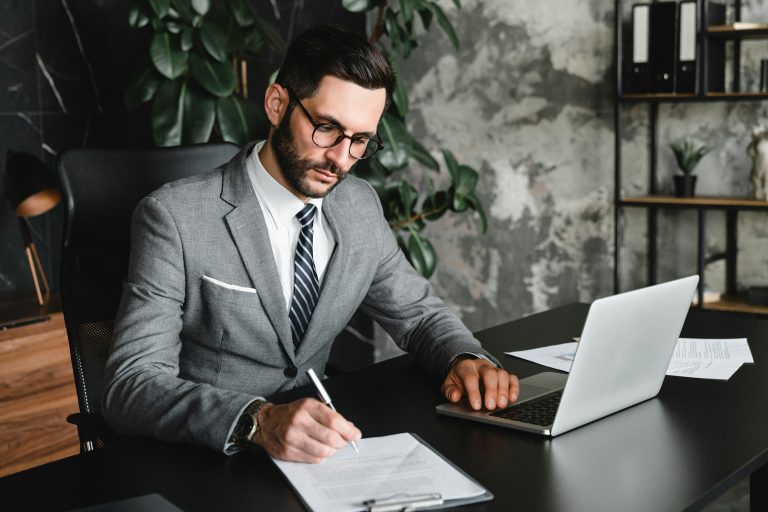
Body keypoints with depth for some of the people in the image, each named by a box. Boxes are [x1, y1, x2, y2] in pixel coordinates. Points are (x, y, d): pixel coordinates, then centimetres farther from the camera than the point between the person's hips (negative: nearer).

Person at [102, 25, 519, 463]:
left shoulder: (361, 207, 4)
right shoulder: (176, 218, -14)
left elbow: (418, 313, 16)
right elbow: (131, 387, -21)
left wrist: (465, 359, -7)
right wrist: (258, 420, -38)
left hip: (317, 444, 3)